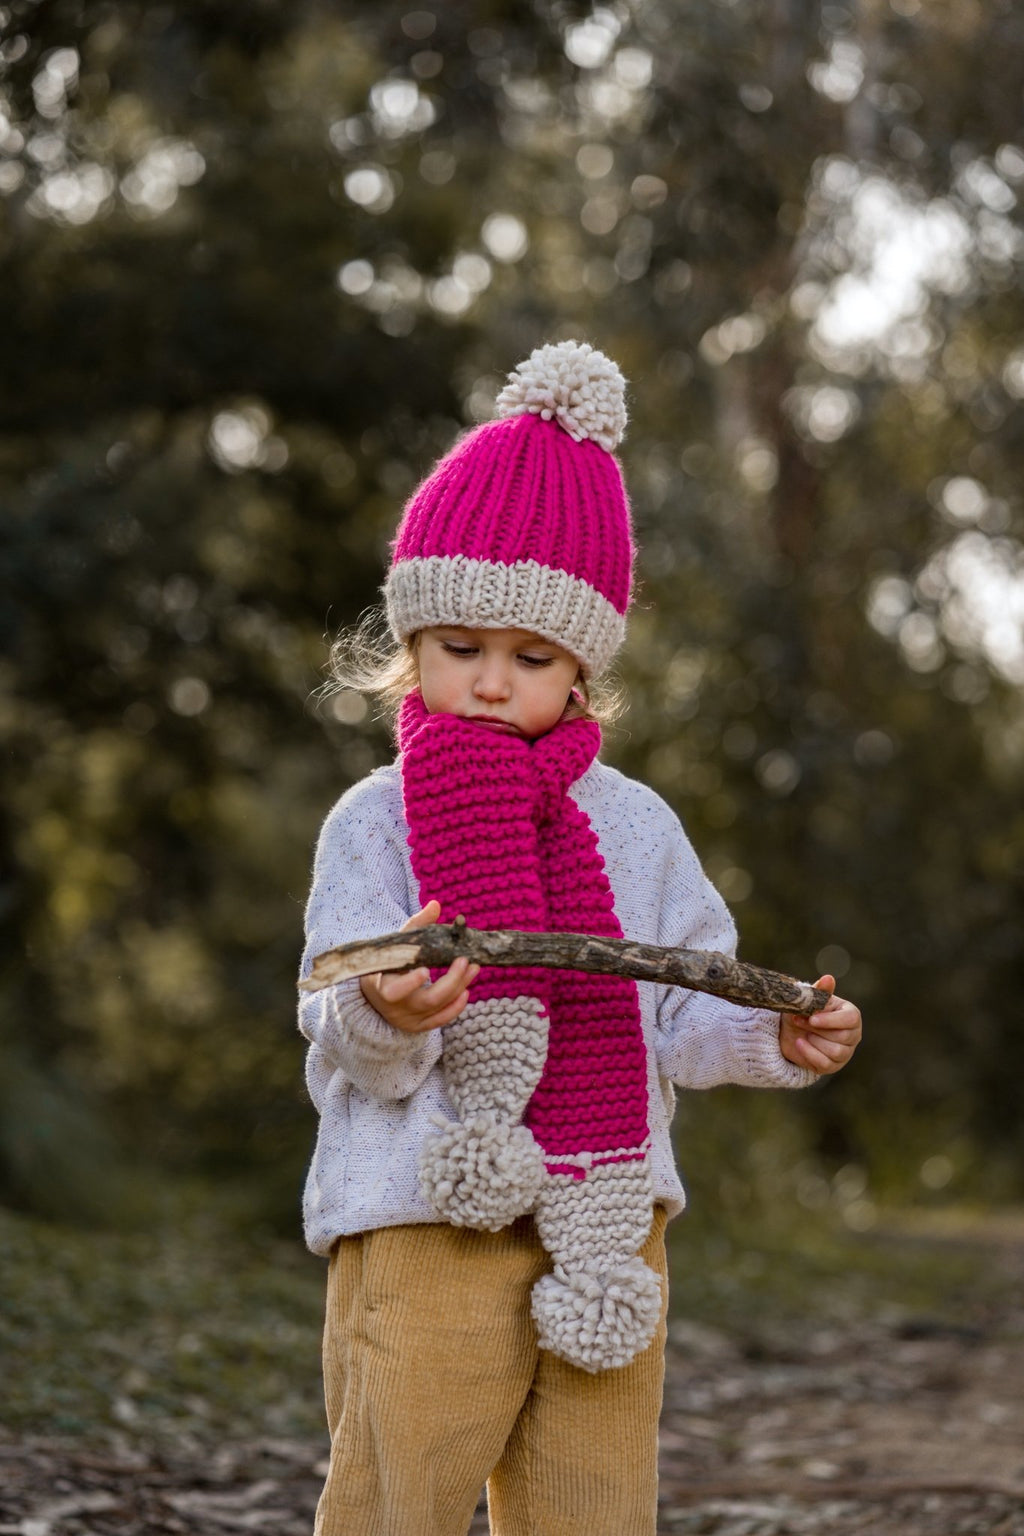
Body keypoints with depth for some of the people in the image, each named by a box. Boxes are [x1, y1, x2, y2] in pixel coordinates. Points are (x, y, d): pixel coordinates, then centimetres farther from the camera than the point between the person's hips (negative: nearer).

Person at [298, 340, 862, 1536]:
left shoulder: (635, 826, 11)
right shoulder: (375, 822, 1)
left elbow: (678, 1014, 14)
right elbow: (346, 1048, -7)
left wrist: (774, 1039, -5)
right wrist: (385, 1017, -29)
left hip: (606, 1234, 4)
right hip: (426, 1226, -3)